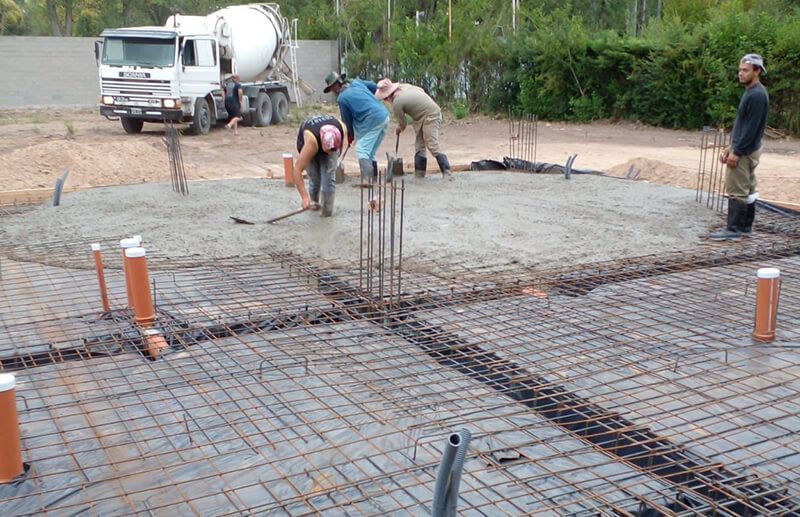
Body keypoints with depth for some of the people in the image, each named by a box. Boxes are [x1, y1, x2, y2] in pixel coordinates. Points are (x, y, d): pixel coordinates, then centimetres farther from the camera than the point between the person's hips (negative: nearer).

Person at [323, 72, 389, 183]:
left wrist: (351, 135, 21)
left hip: (372, 121, -8)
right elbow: (374, 87, 22)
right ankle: (374, 178, 18)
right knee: (370, 152, 16)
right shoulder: (356, 82, 12)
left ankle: (366, 180, -19)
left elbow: (347, 119, 5)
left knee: (361, 150, -7)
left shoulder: (342, 98, -6)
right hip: (384, 116, 8)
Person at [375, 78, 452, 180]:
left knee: (432, 146, -16)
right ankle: (418, 175, 12)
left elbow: (402, 124, -5)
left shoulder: (396, 103, -19)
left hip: (430, 117, -10)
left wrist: (398, 130, 17)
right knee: (419, 146, 9)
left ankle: (447, 174, -18)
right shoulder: (404, 85, 3)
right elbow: (421, 90, 17)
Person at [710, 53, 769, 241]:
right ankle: (745, 227, 19)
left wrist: (737, 152, -19)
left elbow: (751, 127, -21)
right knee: (747, 190, 13)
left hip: (745, 151, -10)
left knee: (736, 190, -7)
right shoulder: (750, 92, 13)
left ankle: (734, 229, -4)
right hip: (745, 149, 10)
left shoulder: (757, 95, -17)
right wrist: (731, 147, 16)